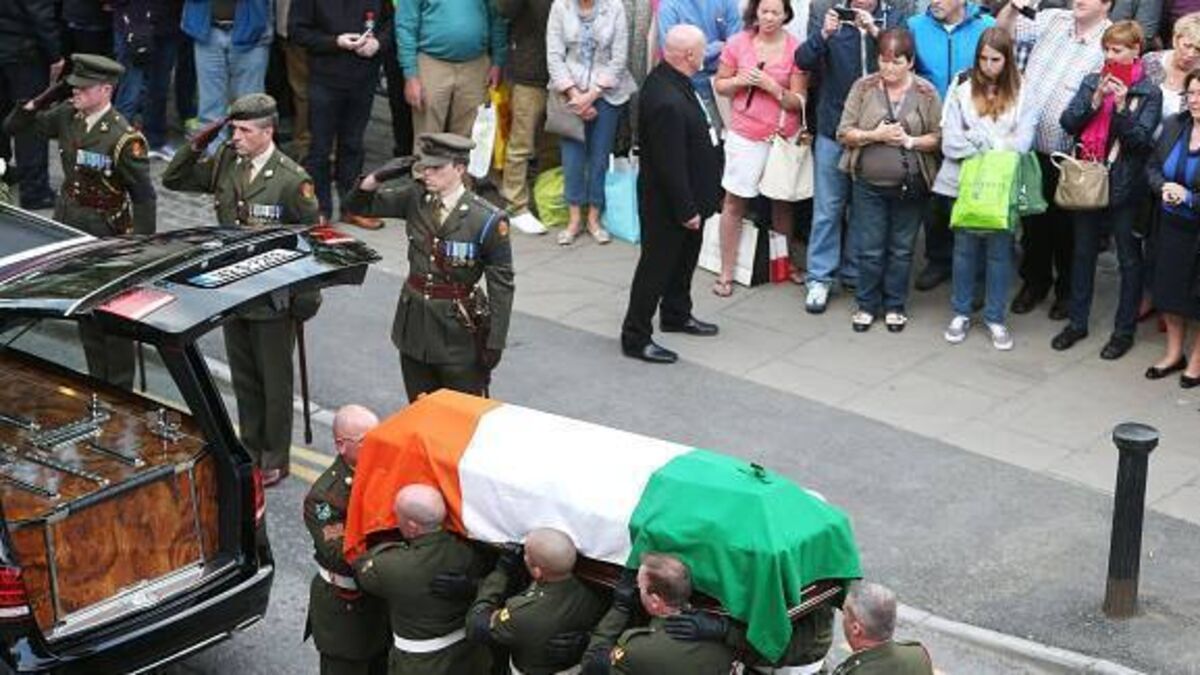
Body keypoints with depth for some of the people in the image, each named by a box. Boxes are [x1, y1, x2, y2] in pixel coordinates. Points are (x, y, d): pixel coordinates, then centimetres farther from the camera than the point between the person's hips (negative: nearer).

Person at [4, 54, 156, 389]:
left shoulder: (123, 138, -21)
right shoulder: (66, 116, -2)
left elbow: (144, 197, -17)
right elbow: (14, 127, 7)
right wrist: (44, 98, -9)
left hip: (104, 234, -7)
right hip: (69, 225, 7)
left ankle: (120, 391, 20)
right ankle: (97, 383, 33)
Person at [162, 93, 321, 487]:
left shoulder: (291, 179, -17)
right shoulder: (224, 162, -1)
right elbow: (173, 180, 8)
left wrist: (306, 297, -10)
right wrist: (197, 144, -8)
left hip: (273, 300, -6)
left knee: (275, 381, 9)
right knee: (243, 378, 18)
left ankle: (275, 460, 22)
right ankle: (251, 450, 34)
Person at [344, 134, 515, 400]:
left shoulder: (488, 220, -14)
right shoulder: (415, 198, -1)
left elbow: (501, 285, -11)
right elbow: (360, 205, 7)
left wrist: (495, 344, -14)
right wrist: (378, 177, -14)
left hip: (459, 329, -5)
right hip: (415, 322, 5)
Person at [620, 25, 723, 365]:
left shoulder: (669, 79, -1)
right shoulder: (668, 102, -33)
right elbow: (670, 165, -29)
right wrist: (686, 210, -20)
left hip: (688, 195, 10)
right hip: (667, 203, -10)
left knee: (685, 257, 26)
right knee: (657, 266, 3)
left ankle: (676, 314, 45)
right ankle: (636, 337, 15)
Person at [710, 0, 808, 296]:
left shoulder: (795, 49, -6)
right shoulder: (738, 43, -3)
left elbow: (798, 103, -5)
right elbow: (719, 85, 6)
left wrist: (771, 86, -20)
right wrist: (739, 80, -14)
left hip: (783, 136, 0)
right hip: (745, 136, 0)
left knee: (782, 202, 13)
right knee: (734, 202, 1)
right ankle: (726, 273, 7)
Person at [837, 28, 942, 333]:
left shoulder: (926, 92, -3)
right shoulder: (864, 87, -3)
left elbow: (938, 137, -1)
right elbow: (844, 132, -3)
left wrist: (909, 141, -18)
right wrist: (875, 135, -18)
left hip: (909, 186, 0)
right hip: (869, 185, 0)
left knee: (901, 250, 11)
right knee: (870, 250, 6)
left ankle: (894, 306, 26)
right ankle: (866, 305, 22)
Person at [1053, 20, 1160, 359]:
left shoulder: (1149, 93, -5)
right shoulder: (1092, 82, 4)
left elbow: (1141, 139, -11)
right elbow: (1068, 123, -2)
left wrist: (1121, 107, -24)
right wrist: (1095, 100, -16)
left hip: (1126, 187, -4)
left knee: (1129, 260, 6)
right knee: (1083, 253, 14)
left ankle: (1124, 330, 17)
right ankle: (1077, 322, 26)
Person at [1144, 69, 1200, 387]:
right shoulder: (1173, 125, -3)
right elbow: (1153, 167, 7)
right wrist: (1163, 188, -12)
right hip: (1172, 225, 5)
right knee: (1169, 289, 17)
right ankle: (1174, 352, 35)